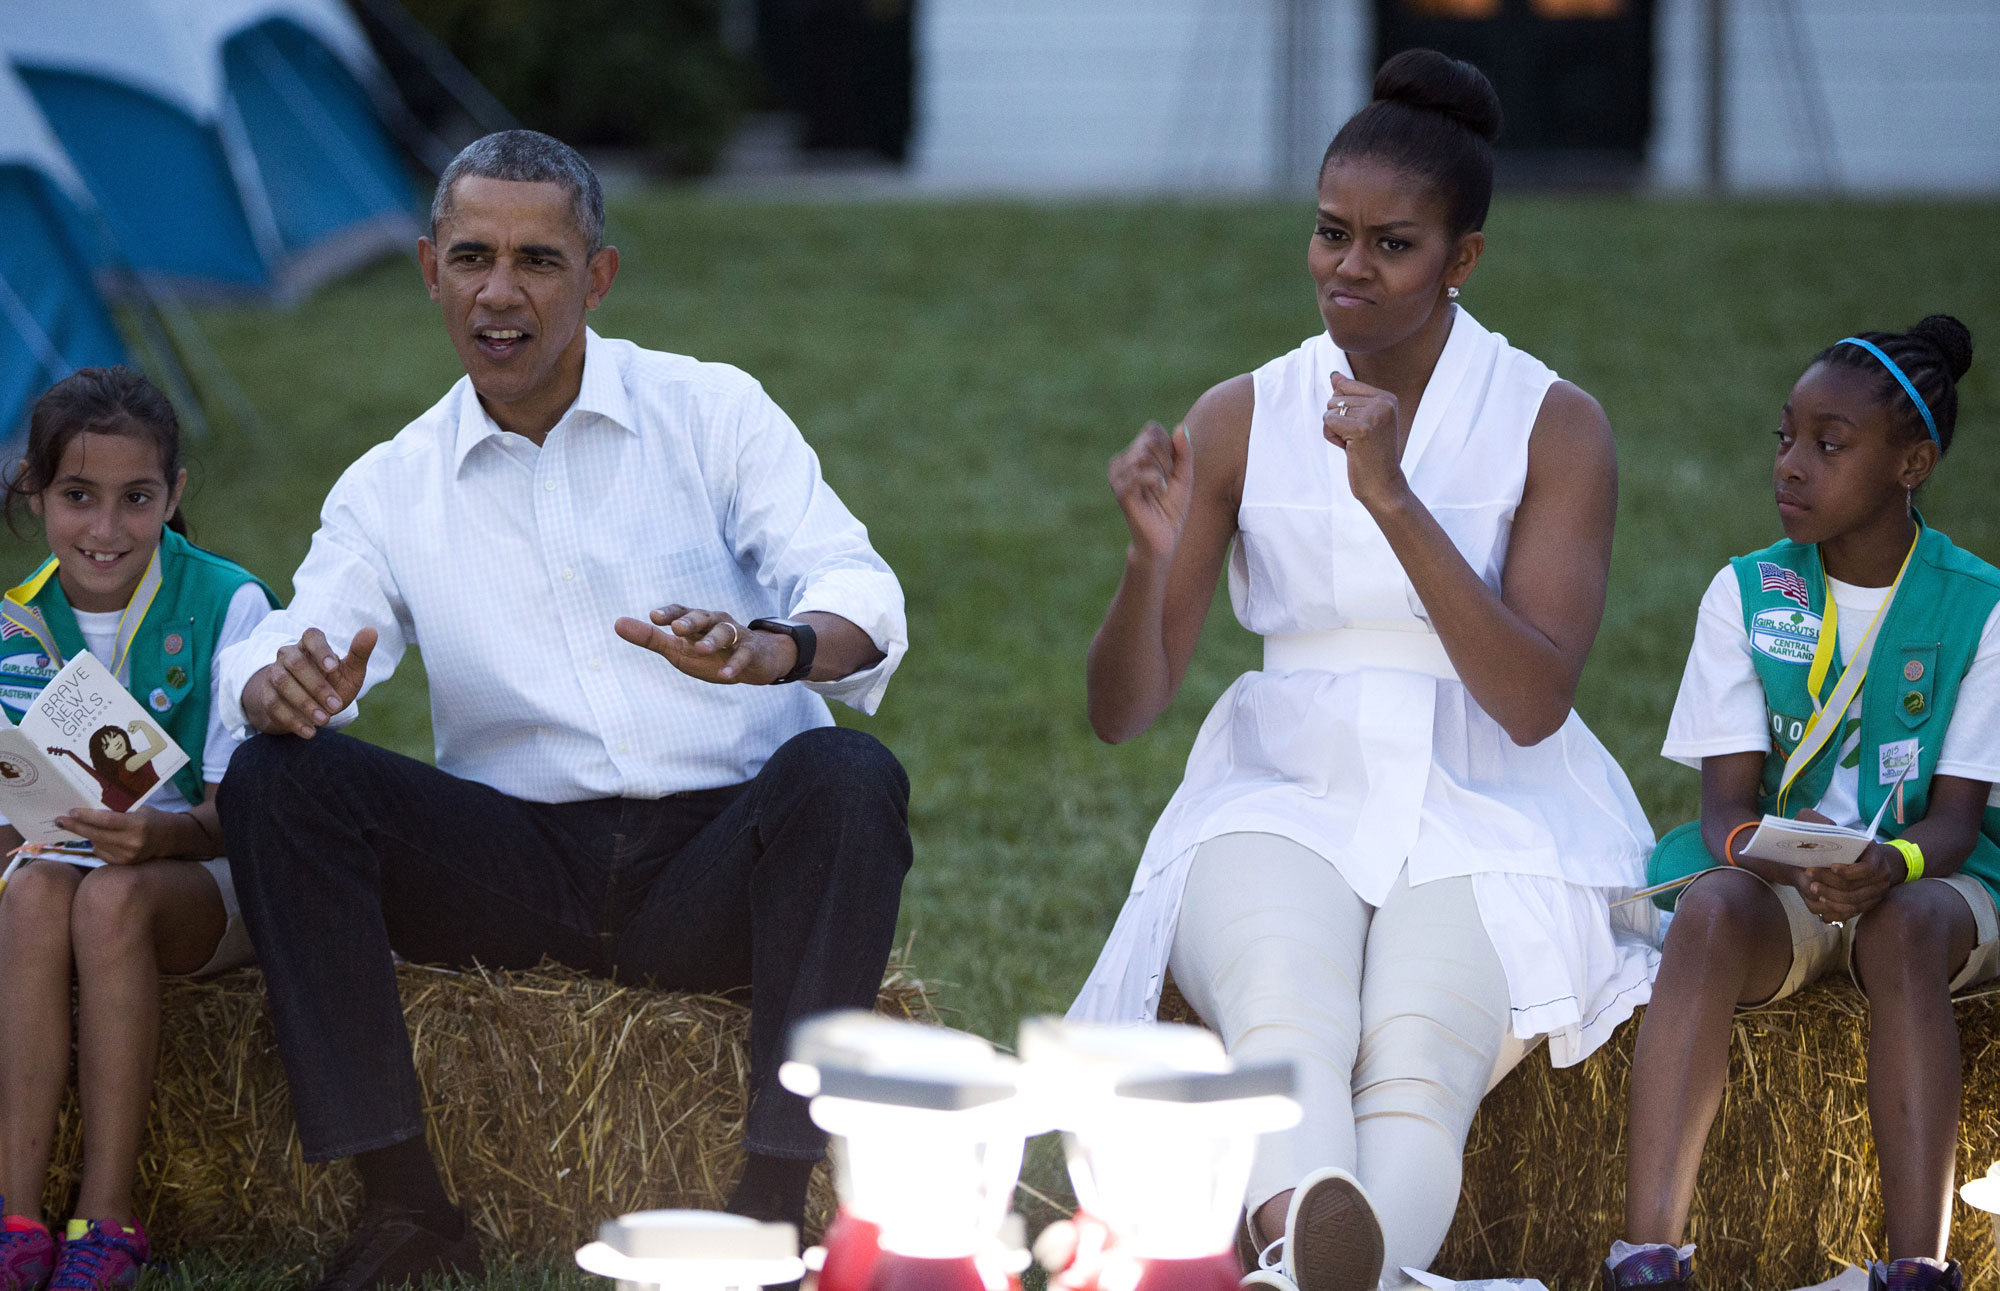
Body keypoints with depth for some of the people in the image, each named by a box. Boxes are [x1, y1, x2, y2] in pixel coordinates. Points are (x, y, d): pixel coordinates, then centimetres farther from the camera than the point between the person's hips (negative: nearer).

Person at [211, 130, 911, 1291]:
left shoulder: (711, 413, 6)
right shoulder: (391, 490, 12)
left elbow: (859, 597, -8)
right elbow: (293, 649, -2)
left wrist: (768, 651, -32)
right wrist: (282, 683, -29)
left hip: (719, 858, -2)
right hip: (519, 868, 2)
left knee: (847, 777, -33)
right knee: (276, 780, -19)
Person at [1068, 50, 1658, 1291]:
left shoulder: (1555, 427, 4)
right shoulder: (1242, 420, 10)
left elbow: (1535, 703, -10)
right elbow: (1123, 712, 7)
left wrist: (1392, 498, -18)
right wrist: (1153, 555, -15)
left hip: (1486, 823, -1)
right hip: (1287, 802, 1)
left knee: (1417, 1059, -35)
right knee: (1285, 1023, -36)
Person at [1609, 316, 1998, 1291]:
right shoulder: (1746, 595, 4)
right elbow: (1727, 799, -2)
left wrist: (1890, 865, -31)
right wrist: (1760, 848, -28)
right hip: (1777, 882, 1)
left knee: (1904, 924, -38)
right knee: (1714, 906, -35)